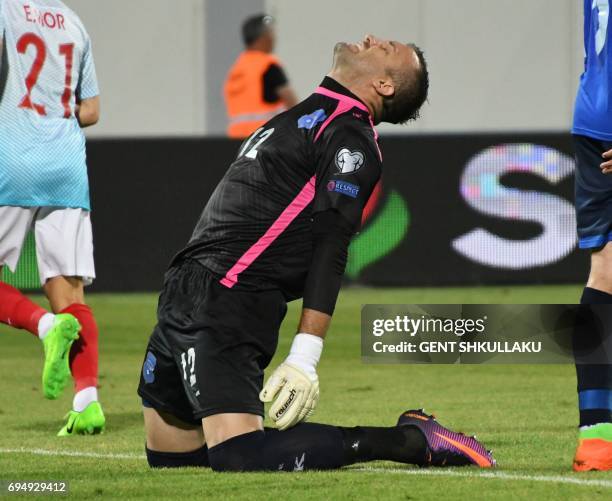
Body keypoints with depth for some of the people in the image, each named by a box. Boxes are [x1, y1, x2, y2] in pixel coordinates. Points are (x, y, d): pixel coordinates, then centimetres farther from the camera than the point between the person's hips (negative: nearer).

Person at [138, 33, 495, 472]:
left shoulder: (350, 137, -8)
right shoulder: (313, 114, 22)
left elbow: (331, 250, -17)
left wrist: (305, 357, -24)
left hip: (229, 302, -9)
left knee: (238, 459, -22)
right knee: (168, 460, 10)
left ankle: (410, 442, -8)